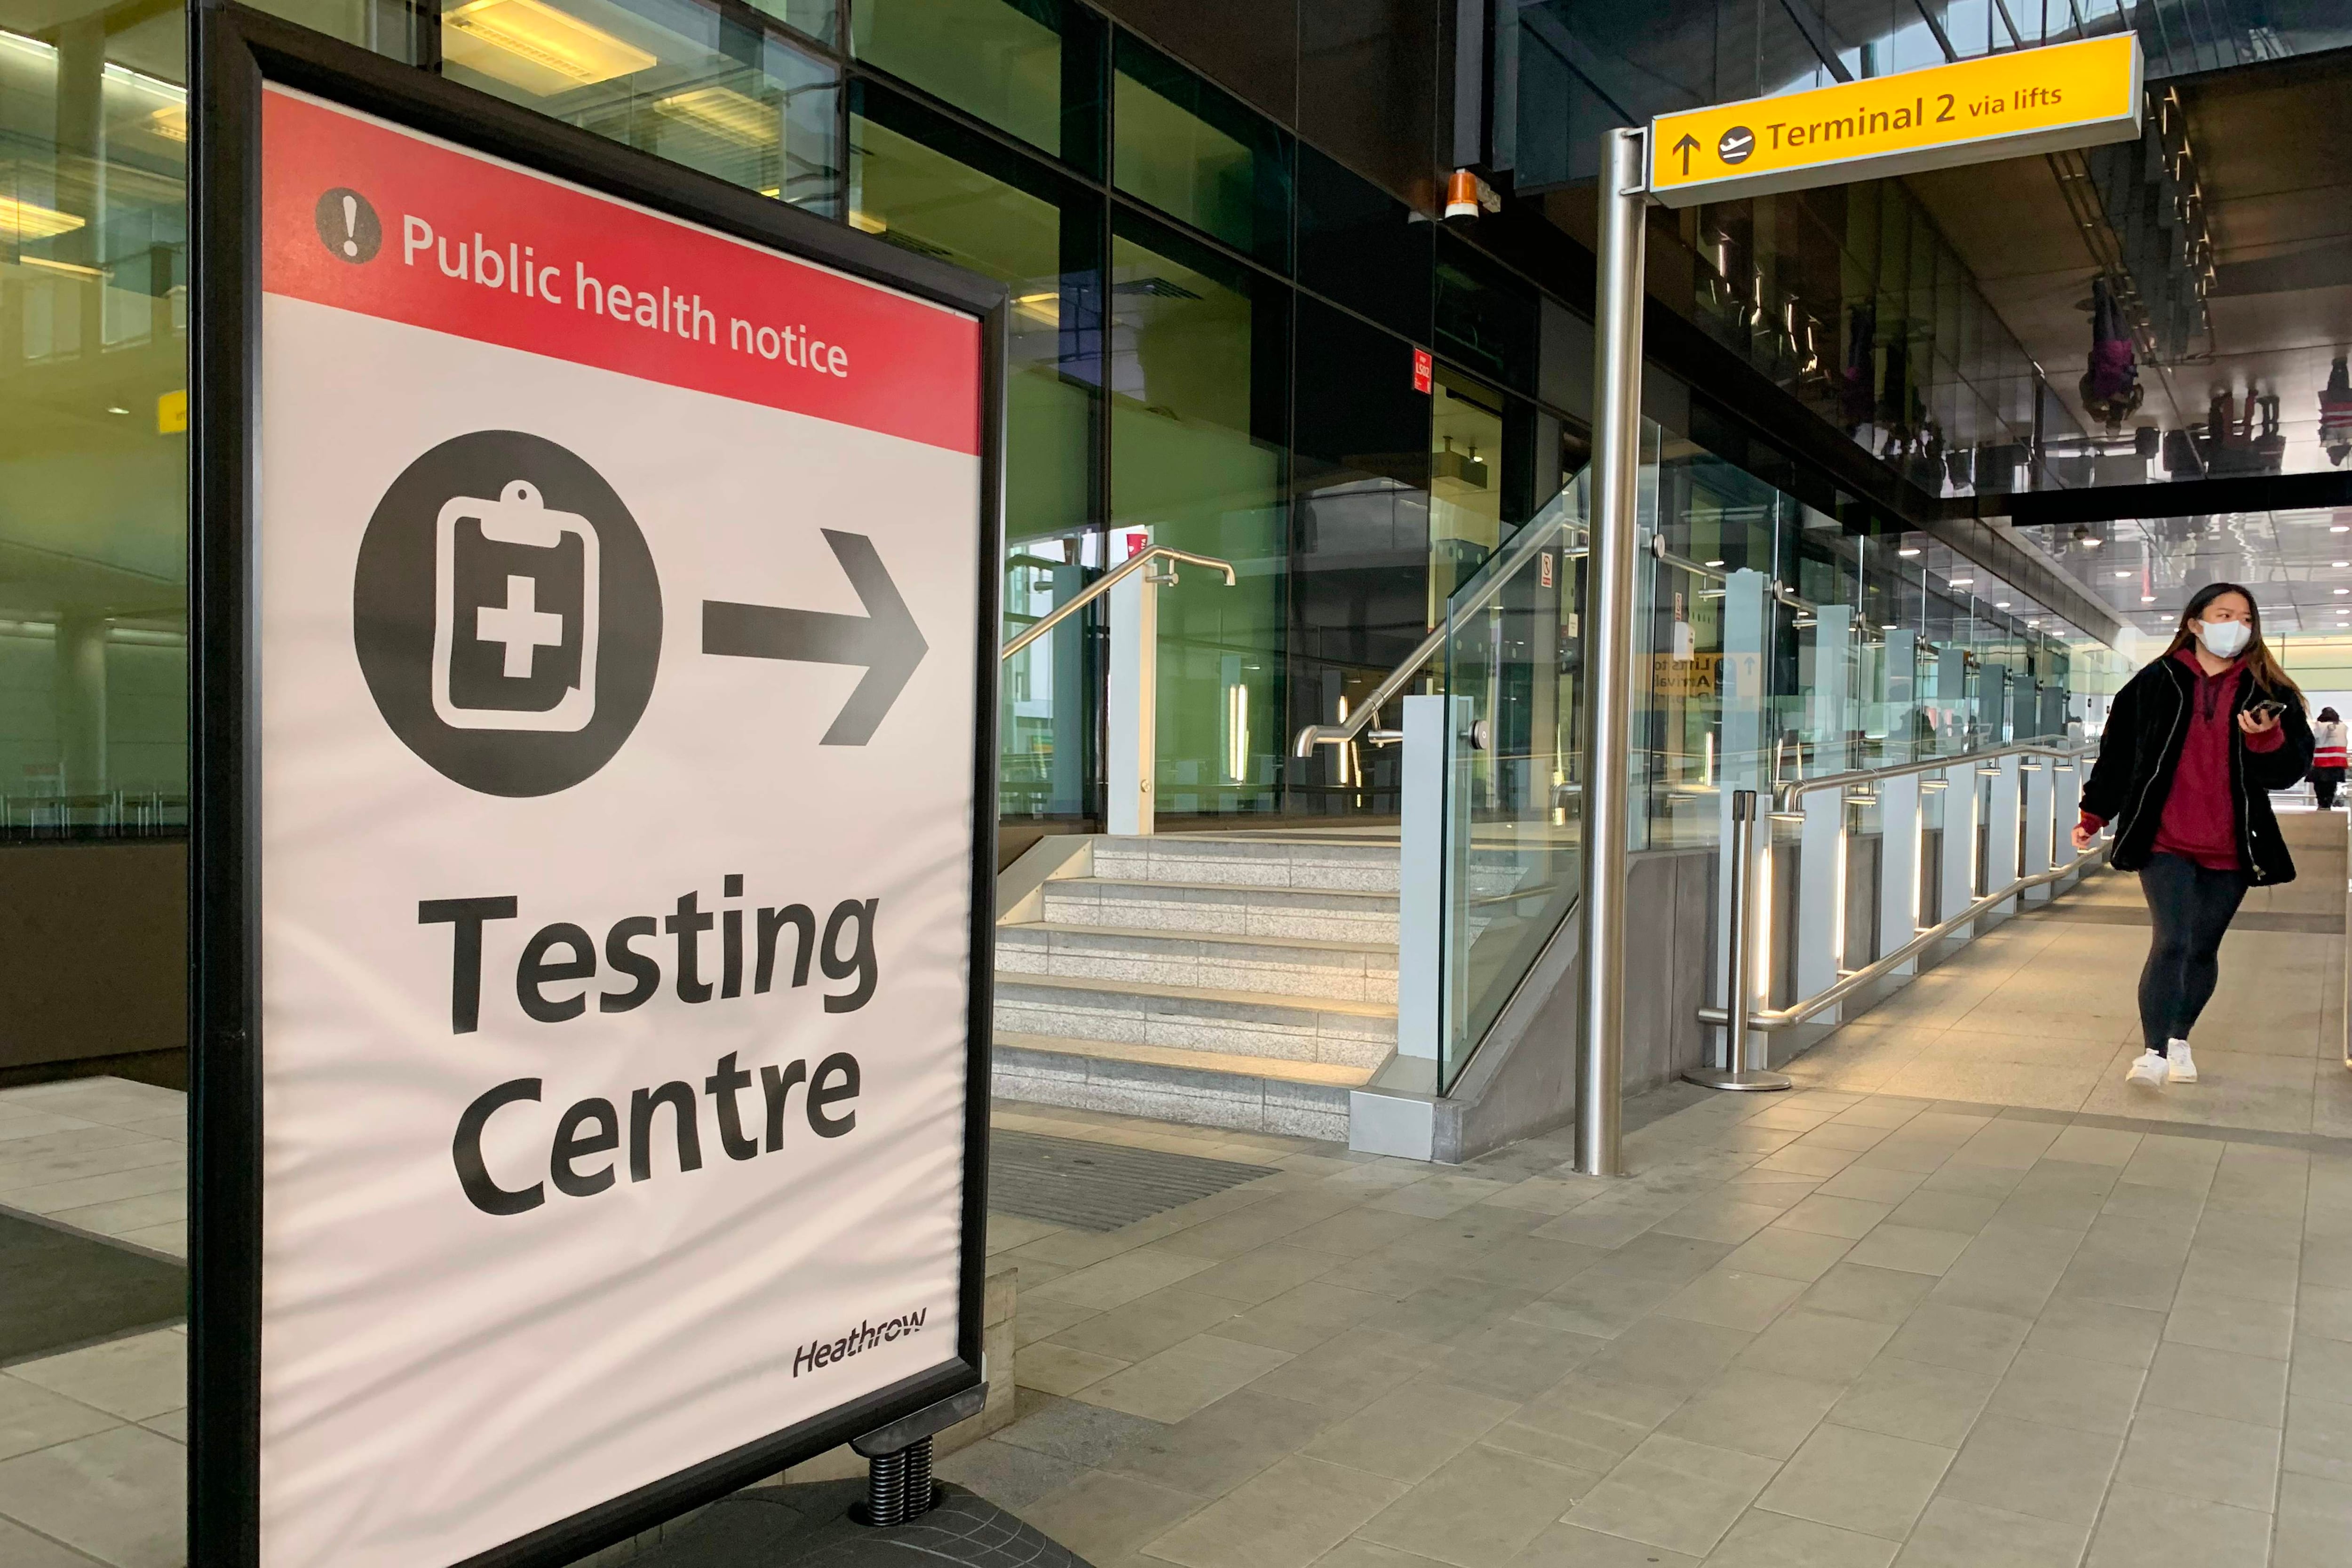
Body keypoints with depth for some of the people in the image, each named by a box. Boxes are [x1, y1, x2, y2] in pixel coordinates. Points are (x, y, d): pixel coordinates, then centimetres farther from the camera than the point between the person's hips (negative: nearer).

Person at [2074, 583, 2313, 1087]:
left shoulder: (2268, 692, 4)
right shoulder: (2157, 682, 1)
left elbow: (2291, 767, 3)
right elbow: (2118, 750, 7)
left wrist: (2267, 738, -19)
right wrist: (2093, 816, 9)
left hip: (2230, 850, 2)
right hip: (2164, 842, -2)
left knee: (2204, 950, 11)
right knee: (2171, 942, -15)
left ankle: (2179, 1039, 29)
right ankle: (2154, 1053, -14)